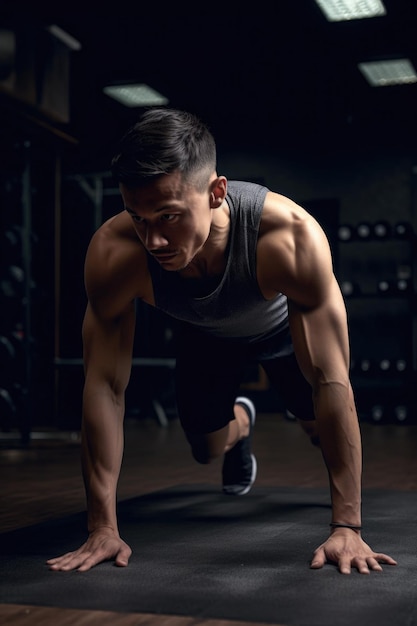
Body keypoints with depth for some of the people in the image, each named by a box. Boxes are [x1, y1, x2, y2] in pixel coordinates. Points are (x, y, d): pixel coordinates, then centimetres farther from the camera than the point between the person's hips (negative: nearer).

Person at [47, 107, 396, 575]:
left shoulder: (290, 237, -47)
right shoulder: (113, 252, -41)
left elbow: (331, 383, -43)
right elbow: (104, 387, -35)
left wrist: (346, 526, -44)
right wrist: (103, 528, -35)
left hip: (283, 325, -1)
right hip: (204, 335, 2)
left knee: (322, 430, 4)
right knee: (207, 449, 10)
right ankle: (240, 423, 49)